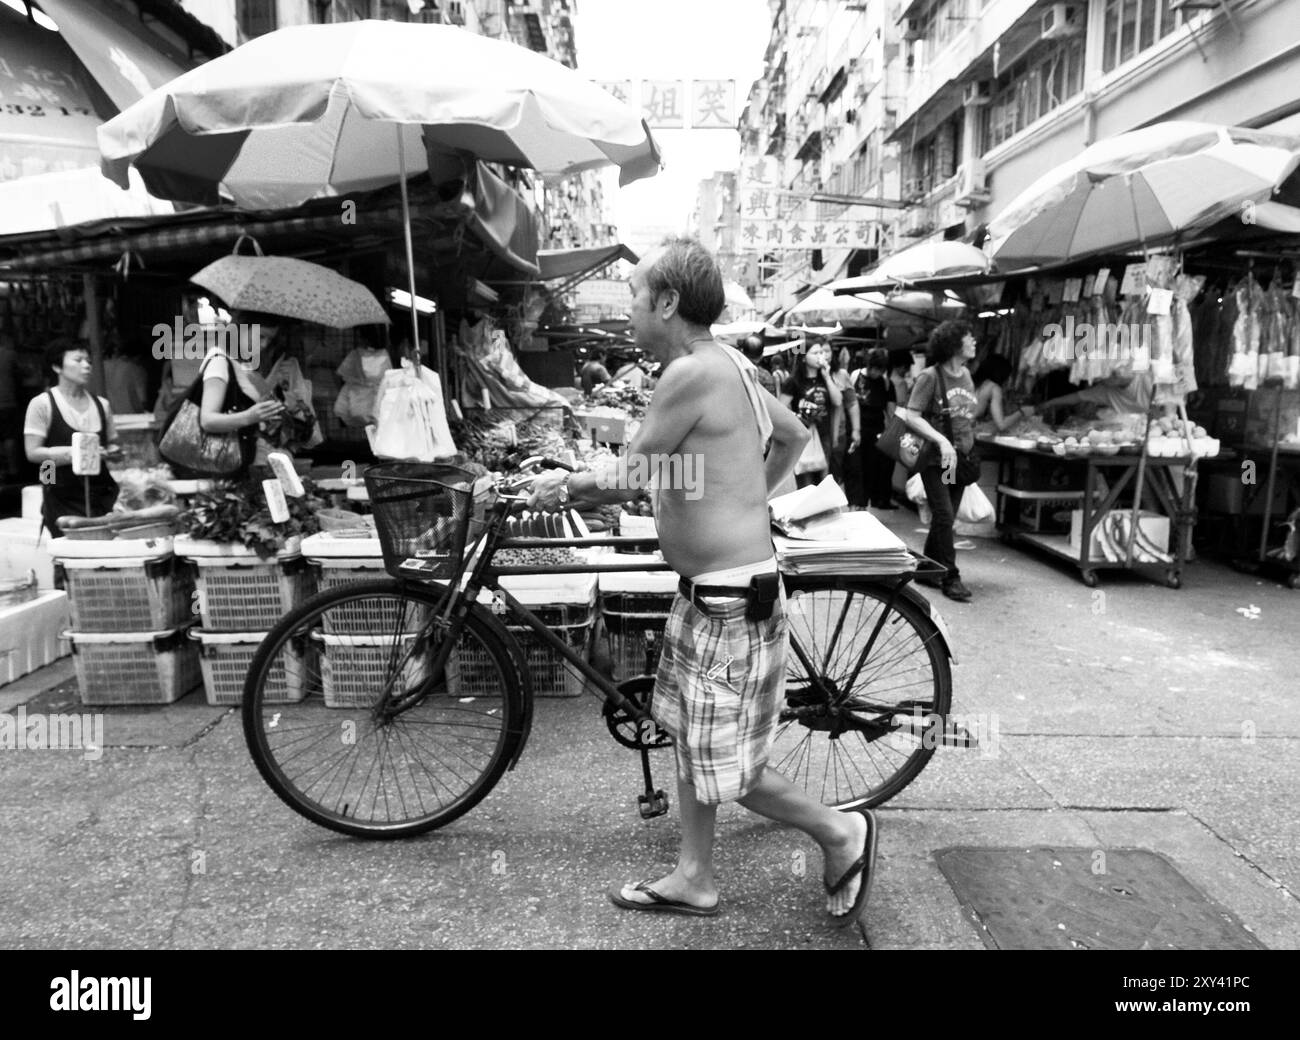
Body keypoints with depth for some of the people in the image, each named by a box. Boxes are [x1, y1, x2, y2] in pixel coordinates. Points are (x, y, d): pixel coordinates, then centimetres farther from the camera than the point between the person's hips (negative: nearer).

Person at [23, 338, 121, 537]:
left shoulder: (101, 405, 12)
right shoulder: (42, 404, 0)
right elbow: (33, 453, -4)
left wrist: (112, 452, -1)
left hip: (100, 494, 4)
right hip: (63, 498, -4)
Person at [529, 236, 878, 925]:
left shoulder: (692, 373, -21)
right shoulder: (728, 364, 8)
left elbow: (626, 482, -16)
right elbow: (794, 436, 22)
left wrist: (563, 488, 2)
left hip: (729, 600, -10)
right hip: (706, 591, 10)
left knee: (728, 770, 4)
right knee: (690, 740, 19)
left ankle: (841, 833, 26)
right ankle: (694, 880, 35)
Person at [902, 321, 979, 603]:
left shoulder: (966, 375, 10)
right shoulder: (930, 376, -11)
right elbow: (912, 416, -16)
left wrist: (970, 448, 8)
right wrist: (941, 440, -25)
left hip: (961, 458, 7)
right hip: (935, 458, -7)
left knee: (945, 518, 11)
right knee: (944, 516, -8)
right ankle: (950, 577, -1)